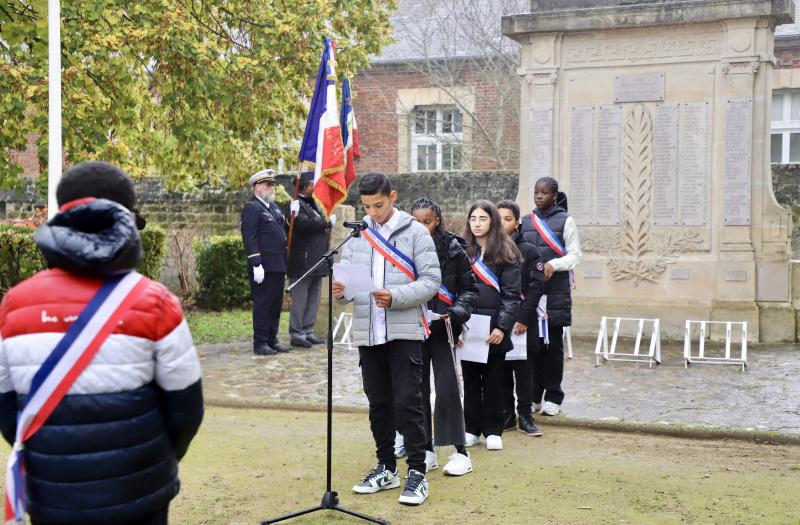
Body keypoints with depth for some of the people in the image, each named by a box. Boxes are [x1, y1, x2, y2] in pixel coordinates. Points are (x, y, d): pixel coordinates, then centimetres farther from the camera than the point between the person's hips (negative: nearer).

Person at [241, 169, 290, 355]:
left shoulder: (274, 207, 19)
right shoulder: (251, 208, -8)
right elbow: (249, 239, -15)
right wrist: (256, 265, -20)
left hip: (278, 267, 8)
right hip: (264, 268, -8)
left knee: (276, 305, 11)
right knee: (262, 304, -3)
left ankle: (272, 340, 19)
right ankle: (260, 343, 3)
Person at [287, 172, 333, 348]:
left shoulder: (313, 203, 19)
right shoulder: (297, 204, -11)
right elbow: (304, 224, -26)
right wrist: (327, 222, -17)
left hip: (316, 262, 10)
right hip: (302, 262, -10)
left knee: (313, 299, 13)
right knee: (300, 299, -3)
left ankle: (308, 332, 20)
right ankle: (296, 334, 3)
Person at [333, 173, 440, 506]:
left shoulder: (415, 232, -2)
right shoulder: (357, 234, 9)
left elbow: (431, 281, -7)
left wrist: (396, 297, -21)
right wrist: (340, 291, -14)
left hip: (404, 331, -4)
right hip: (367, 332, 4)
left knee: (407, 402, -4)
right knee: (378, 403, 12)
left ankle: (417, 472, 6)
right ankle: (386, 468, 24)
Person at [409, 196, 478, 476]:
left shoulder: (453, 249, -3)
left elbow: (470, 288, 3)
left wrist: (458, 310, -13)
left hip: (442, 328, -2)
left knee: (447, 387, -4)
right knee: (418, 388, 7)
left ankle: (460, 452, 5)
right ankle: (427, 450, 18)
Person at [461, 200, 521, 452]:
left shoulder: (505, 253, -2)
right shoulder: (463, 252, 8)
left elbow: (511, 294, -6)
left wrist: (502, 327, -14)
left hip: (494, 329, -3)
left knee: (493, 380, 7)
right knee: (470, 379, 9)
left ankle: (493, 431, 15)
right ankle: (472, 429, 18)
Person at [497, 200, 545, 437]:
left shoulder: (529, 251, 0)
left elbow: (536, 286, -5)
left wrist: (524, 318, -13)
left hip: (522, 322, -2)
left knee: (524, 370, 4)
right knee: (500, 370, 8)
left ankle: (526, 416, 12)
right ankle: (506, 414, 18)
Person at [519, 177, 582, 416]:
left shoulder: (565, 221, 2)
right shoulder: (526, 221, 12)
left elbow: (574, 255, -2)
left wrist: (553, 265, -18)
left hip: (556, 292, -3)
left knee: (553, 345, 3)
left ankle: (553, 398, 10)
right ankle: (533, 396, 14)